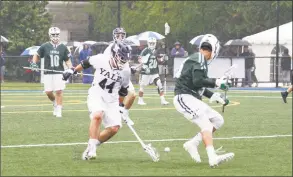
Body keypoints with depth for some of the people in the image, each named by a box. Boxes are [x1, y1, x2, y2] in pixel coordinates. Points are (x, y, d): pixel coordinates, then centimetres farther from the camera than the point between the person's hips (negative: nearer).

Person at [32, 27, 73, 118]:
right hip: (48, 73, 1)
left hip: (59, 73, -1)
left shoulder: (63, 47, 4)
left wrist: (70, 68, -7)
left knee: (59, 91, -8)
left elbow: (67, 60, 10)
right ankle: (55, 103, 29)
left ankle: (58, 110, -1)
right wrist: (34, 63, -5)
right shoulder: (45, 46, 3)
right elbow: (37, 56, 13)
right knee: (48, 92, -1)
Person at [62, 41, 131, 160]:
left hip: (111, 100, 3)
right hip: (96, 95, -3)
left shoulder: (125, 71, -5)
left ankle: (92, 146, 9)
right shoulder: (101, 59, -11)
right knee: (97, 115, -33)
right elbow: (86, 63, 9)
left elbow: (123, 89, 11)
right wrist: (73, 70, 15)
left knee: (114, 128, -11)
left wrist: (121, 104, 17)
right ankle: (91, 147, -28)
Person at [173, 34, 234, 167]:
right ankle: (212, 158, -37)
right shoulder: (199, 60, -11)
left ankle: (192, 144, 7)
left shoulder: (196, 59, 19)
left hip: (192, 99, 10)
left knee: (218, 120, 10)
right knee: (206, 124, -22)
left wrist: (215, 97, 24)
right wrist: (216, 82, -16)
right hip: (184, 98, -10)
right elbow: (198, 81, -23)